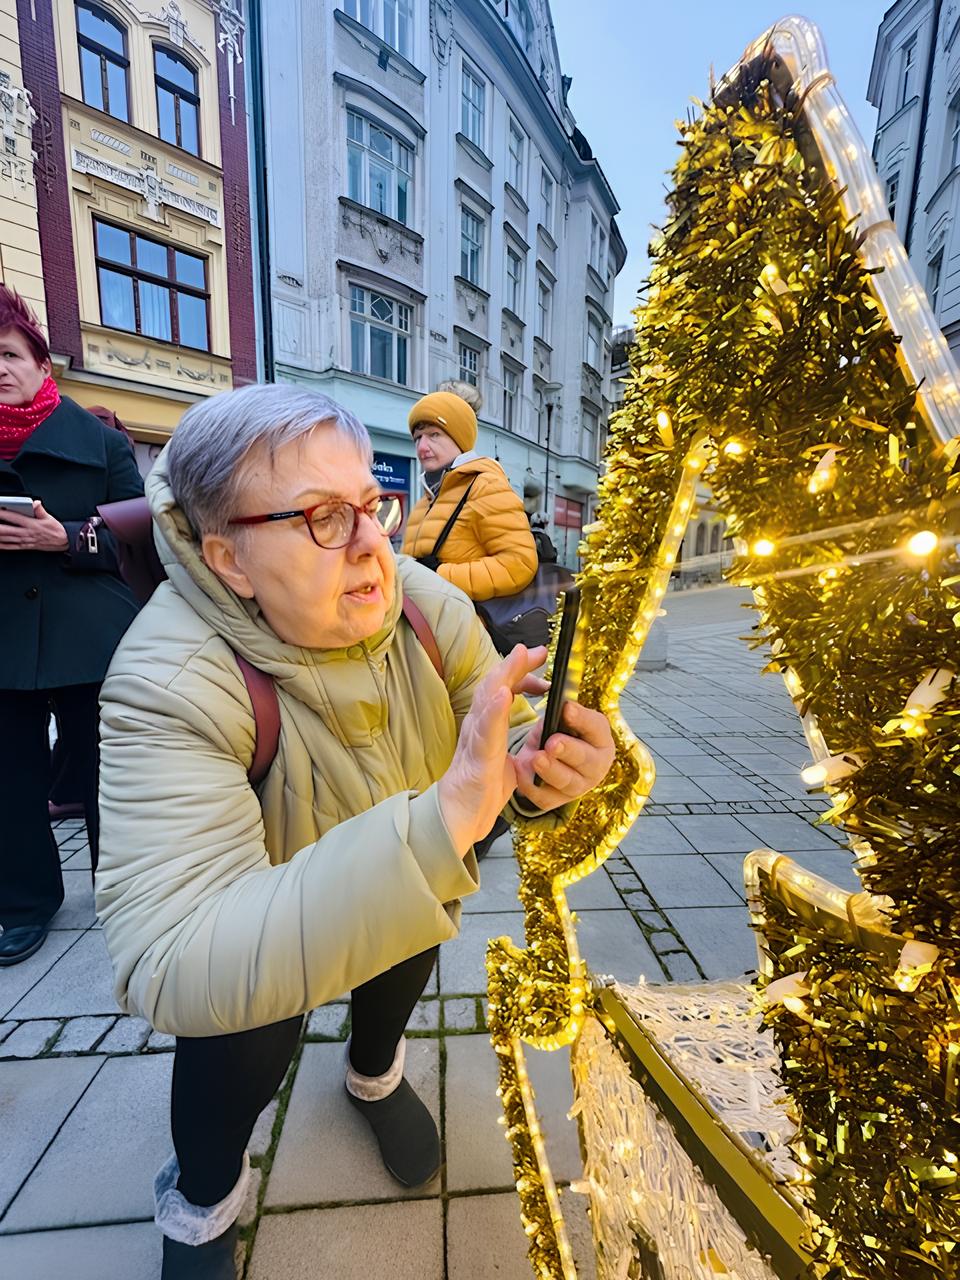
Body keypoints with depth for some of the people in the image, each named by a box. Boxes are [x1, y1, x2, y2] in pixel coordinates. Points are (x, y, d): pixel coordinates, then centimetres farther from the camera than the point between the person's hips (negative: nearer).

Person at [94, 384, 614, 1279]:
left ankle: (374, 1071, 38)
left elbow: (504, 741, -15)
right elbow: (169, 970, -43)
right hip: (247, 928, -3)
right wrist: (442, 817, -53)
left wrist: (543, 769, -40)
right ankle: (202, 1197, 16)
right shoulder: (168, 682, -35)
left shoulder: (423, 602, -23)